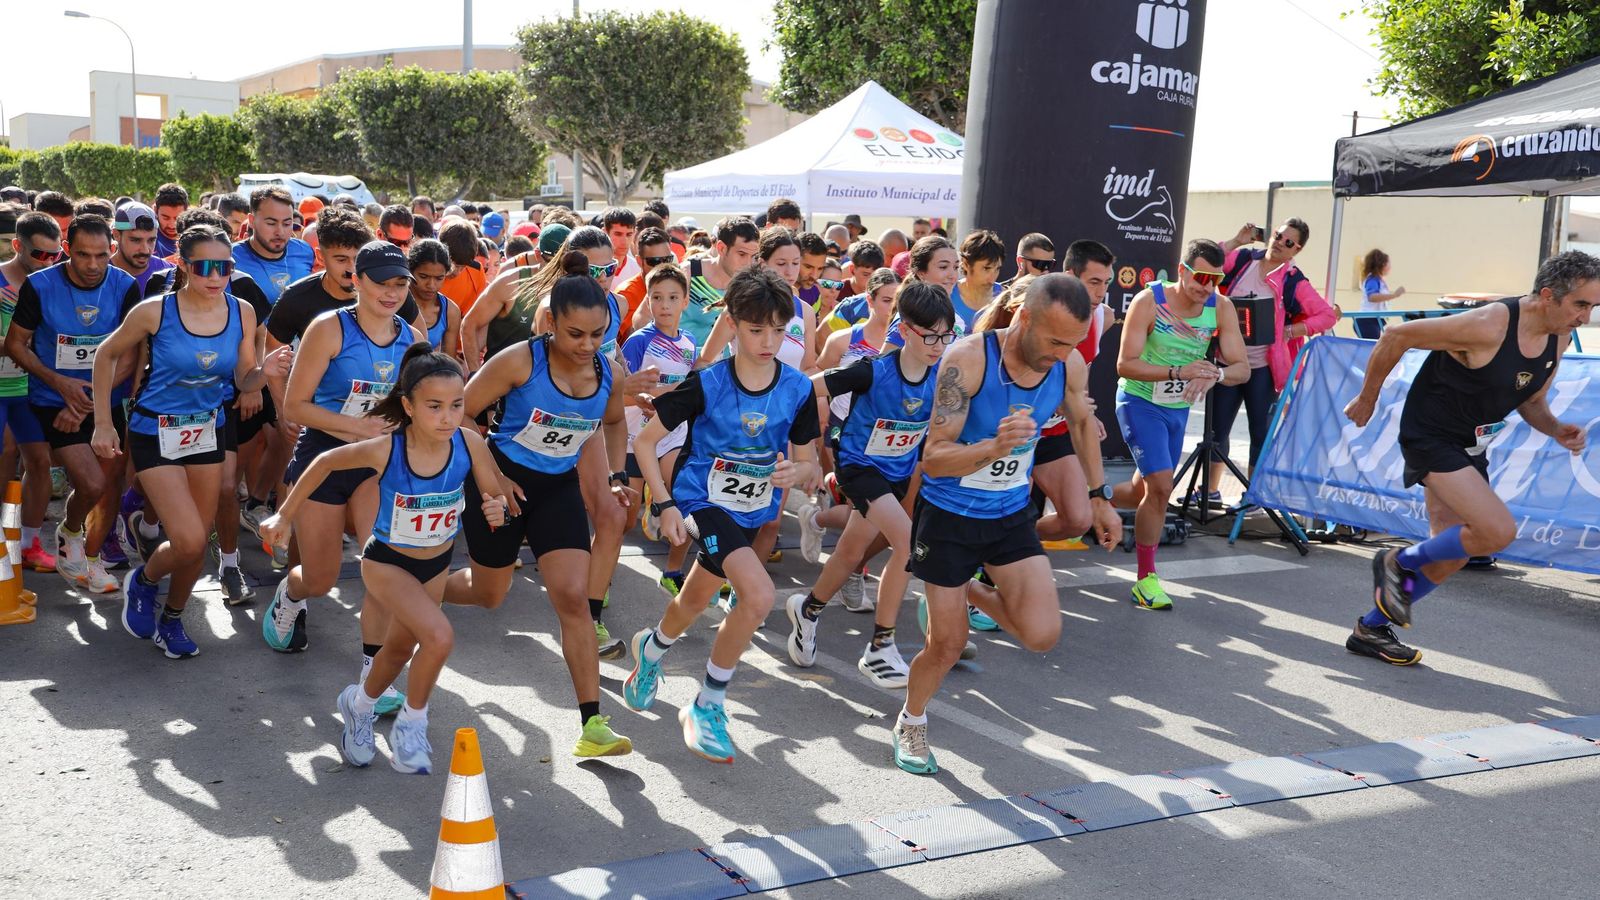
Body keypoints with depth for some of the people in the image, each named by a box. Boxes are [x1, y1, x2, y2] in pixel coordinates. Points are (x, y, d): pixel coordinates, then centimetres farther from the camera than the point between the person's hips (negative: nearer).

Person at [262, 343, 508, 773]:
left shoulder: (469, 443, -24)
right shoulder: (384, 450, -28)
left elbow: (495, 495, -10)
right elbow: (326, 462, -10)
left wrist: (497, 508, -34)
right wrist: (284, 515, -4)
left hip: (436, 564, 4)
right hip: (386, 563, -4)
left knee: (400, 648, 24)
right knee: (439, 636, -25)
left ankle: (359, 706, 55)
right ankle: (411, 725, 1)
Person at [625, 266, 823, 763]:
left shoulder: (798, 390, -10)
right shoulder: (706, 385, -19)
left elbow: (811, 468, -2)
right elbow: (644, 441, -11)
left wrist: (800, 472, -25)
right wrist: (665, 505, -17)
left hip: (752, 511, 5)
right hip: (702, 500, -5)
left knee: (695, 601, 23)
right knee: (759, 596, -25)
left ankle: (651, 648, 58)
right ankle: (707, 706, -5)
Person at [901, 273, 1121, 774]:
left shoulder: (1070, 366, -12)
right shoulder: (967, 361, -27)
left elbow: (1083, 423, 12)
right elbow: (933, 459, -27)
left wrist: (1099, 498, 16)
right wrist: (995, 447, -45)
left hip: (1012, 515, 4)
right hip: (949, 514, -4)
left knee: (1042, 635, -10)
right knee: (947, 644, 2)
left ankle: (976, 599, 22)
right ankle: (910, 724, 33)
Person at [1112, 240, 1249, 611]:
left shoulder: (1221, 309, -9)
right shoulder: (1150, 301, -20)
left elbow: (1242, 368, -13)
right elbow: (1125, 364, -25)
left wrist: (1216, 373, -37)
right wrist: (1177, 372, -38)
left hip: (1179, 408, 6)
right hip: (1141, 402, -6)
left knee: (1146, 491, 15)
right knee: (1161, 486, -18)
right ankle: (1146, 578, -5)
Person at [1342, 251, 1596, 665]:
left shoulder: (1559, 339, 0)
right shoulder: (1488, 326, -26)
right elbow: (1396, 336, -18)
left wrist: (1557, 430, -7)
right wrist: (1366, 399, -8)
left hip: (1470, 446, 9)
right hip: (1430, 434, -9)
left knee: (1449, 556, 11)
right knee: (1499, 531, -21)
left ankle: (1371, 629, 27)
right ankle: (1399, 562, 4)